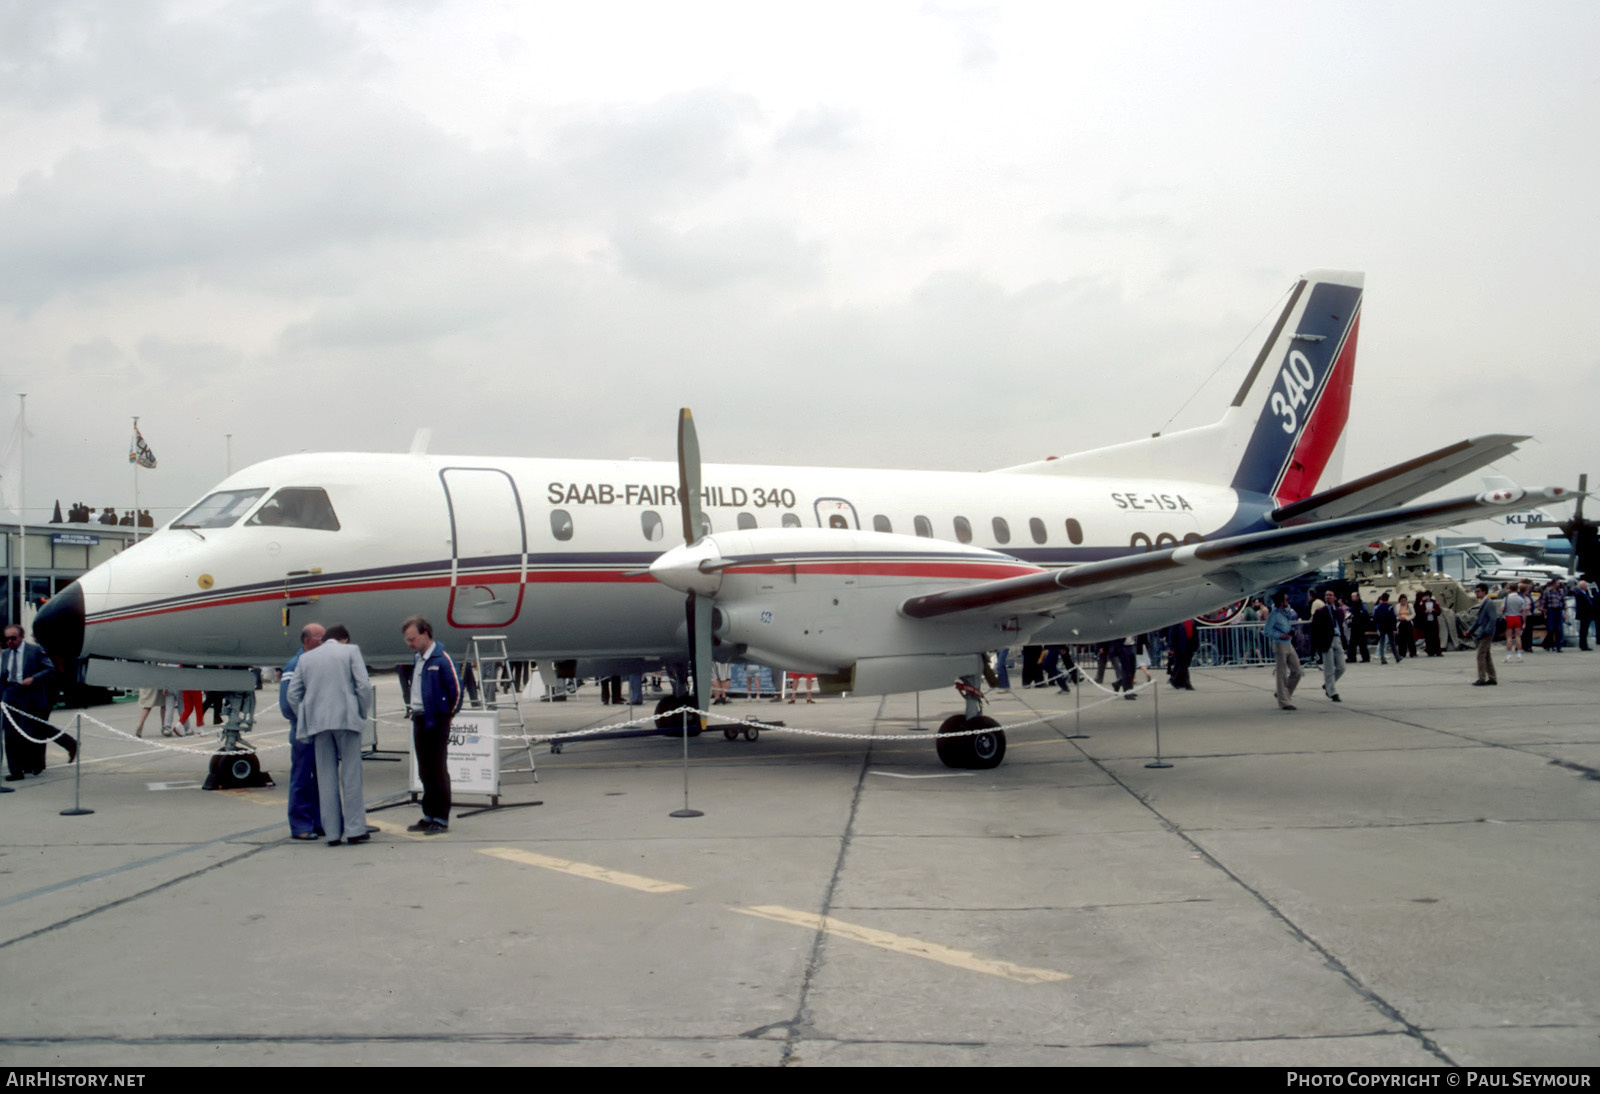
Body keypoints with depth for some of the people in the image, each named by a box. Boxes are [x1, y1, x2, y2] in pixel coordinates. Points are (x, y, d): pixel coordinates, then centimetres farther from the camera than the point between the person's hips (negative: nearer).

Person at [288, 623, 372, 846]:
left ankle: (332, 832, 6)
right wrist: (363, 713, 8)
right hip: (346, 719, -3)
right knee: (351, 775, 2)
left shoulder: (306, 657, 14)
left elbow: (293, 694, 10)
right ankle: (355, 830, 1)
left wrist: (305, 719, 17)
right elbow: (364, 686, -5)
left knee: (326, 778, 6)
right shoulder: (351, 651, 4)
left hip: (318, 723, 3)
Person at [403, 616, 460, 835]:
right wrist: (411, 707, 16)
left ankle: (441, 819, 1)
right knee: (424, 772, 13)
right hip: (419, 719, 8)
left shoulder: (441, 659, -14)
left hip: (436, 721, -8)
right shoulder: (417, 659, 12)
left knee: (438, 771, -4)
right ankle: (429, 816, 21)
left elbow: (456, 689, -14)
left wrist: (447, 714, -5)